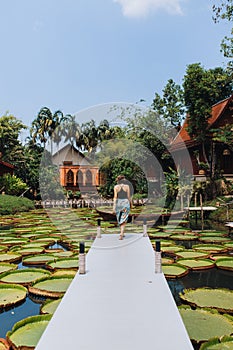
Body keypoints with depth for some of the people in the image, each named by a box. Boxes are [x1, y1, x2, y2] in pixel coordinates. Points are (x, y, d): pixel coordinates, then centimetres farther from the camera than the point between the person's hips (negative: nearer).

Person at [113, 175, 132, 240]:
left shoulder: (116, 186, -3)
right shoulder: (127, 186, -3)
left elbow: (115, 197, -8)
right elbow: (128, 196, -1)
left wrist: (114, 206, -8)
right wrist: (131, 204, 15)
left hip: (118, 203, 1)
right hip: (125, 203, -1)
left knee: (120, 219, 19)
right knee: (123, 220, -1)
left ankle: (122, 233, 27)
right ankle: (121, 234, -17)